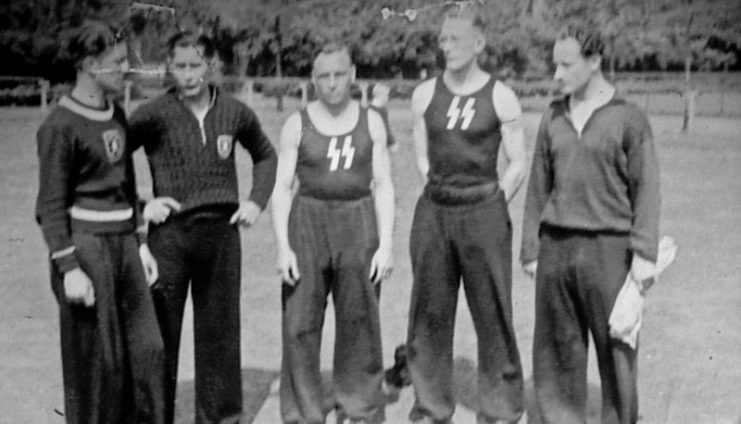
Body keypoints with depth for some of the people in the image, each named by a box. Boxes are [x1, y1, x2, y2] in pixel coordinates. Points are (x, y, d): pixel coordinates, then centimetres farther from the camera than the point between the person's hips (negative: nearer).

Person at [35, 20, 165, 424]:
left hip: (123, 243, 7)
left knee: (147, 350, 8)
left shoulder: (117, 116, 11)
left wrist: (140, 243, 15)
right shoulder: (60, 125, -12)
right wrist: (68, 269, -16)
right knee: (95, 360, 2)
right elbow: (51, 204, -12)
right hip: (84, 246, -7)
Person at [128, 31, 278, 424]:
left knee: (220, 331, 11)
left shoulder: (235, 112, 4)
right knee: (161, 332, 2)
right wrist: (138, 205, -8)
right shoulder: (154, 114, -6)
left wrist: (256, 200, 8)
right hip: (169, 232, -3)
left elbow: (266, 156, 20)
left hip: (222, 230, 3)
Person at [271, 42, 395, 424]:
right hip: (307, 223, 0)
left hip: (359, 224, 1)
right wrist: (283, 246, -10)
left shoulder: (371, 122, 5)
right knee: (300, 325, -2)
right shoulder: (297, 124, 2)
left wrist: (385, 245, -6)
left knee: (359, 324, 3)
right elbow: (281, 188, 0)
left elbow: (383, 187, 3)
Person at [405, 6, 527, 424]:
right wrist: (441, 194, 7)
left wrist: (491, 206, -3)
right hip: (433, 212, 3)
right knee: (430, 312, 8)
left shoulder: (500, 97, -3)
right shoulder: (425, 94, 5)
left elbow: (519, 165, 1)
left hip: (483, 213, -3)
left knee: (492, 314, 2)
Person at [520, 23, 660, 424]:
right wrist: (531, 250, 10)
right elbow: (539, 188, 12)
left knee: (615, 350, 2)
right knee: (557, 349, 8)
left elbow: (646, 189, -3)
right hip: (556, 246, 4)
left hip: (607, 247, -4)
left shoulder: (629, 118, -3)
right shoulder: (553, 117, 9)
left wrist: (644, 254, -9)